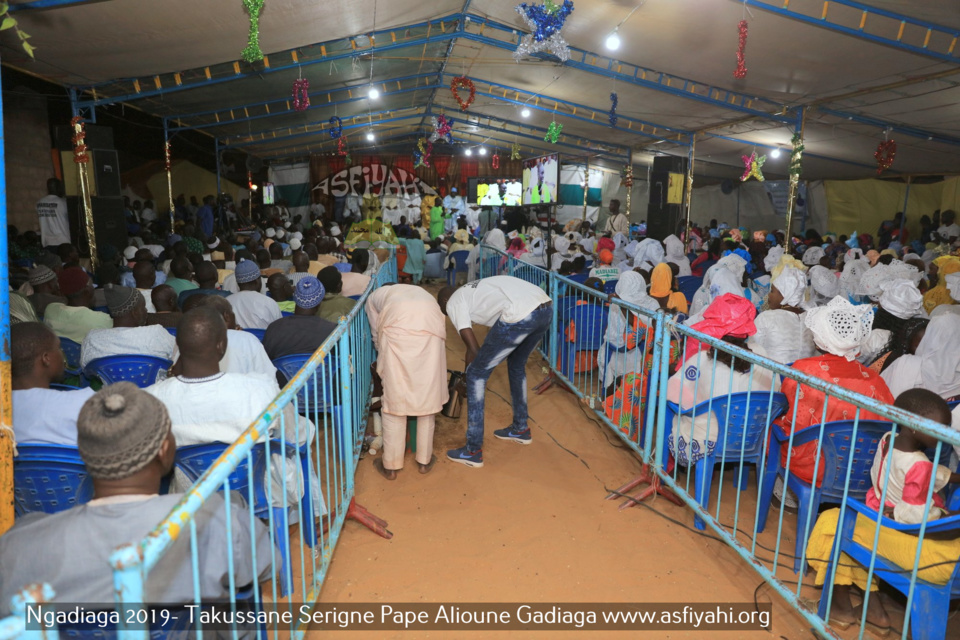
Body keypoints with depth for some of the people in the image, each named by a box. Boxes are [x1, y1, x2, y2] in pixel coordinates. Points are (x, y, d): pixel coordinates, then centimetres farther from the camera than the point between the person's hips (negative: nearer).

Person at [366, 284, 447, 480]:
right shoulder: (423, 294, 42)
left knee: (394, 399, 11)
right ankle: (424, 460, 30)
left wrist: (383, 363, 49)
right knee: (427, 398, 17)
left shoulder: (375, 296, 35)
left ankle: (391, 465, 23)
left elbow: (377, 334, 33)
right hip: (431, 331, 3)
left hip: (397, 332, -2)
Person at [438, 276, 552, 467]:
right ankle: (521, 429, 47)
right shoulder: (474, 290, 36)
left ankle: (473, 451, 13)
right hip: (545, 308, 9)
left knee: (476, 374, 7)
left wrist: (470, 370, 25)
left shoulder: (453, 302, 13)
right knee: (517, 364, 32)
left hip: (519, 315, -9)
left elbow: (473, 348, 8)